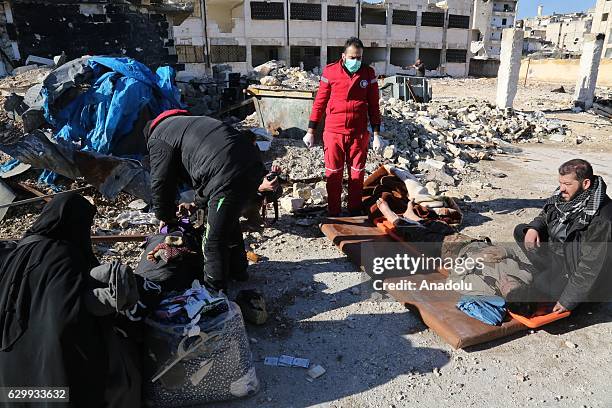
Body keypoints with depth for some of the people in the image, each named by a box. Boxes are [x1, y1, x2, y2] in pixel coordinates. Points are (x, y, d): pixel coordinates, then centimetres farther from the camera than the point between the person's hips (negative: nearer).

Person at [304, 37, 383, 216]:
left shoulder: (368, 74, 3)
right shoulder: (330, 72, -2)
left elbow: (373, 106, 7)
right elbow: (319, 102, 2)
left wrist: (376, 134, 4)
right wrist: (310, 132, 2)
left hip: (359, 134, 1)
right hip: (333, 132, -1)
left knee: (357, 174, 9)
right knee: (333, 174, 6)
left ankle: (355, 212, 22)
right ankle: (333, 213, 18)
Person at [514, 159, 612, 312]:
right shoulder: (564, 196, -8)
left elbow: (592, 264, -29)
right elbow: (545, 216, 12)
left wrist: (568, 300, -26)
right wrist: (533, 227, -13)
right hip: (558, 253, 8)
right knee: (520, 231, -1)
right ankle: (552, 274, -2)